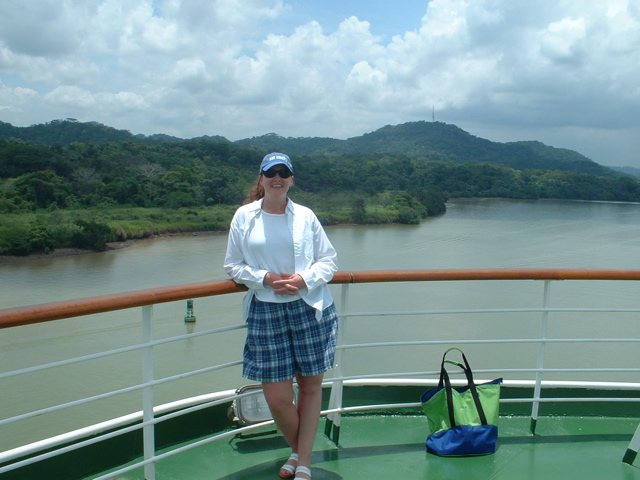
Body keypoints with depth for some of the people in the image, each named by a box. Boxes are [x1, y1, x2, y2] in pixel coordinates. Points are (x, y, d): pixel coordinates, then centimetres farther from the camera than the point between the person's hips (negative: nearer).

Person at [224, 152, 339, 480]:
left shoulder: (305, 216, 3)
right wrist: (264, 278, -10)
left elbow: (329, 259, 7)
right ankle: (296, 449, 29)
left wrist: (306, 279, -11)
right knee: (276, 397, -1)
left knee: (311, 385, 7)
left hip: (309, 308, 1)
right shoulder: (244, 216, 4)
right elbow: (233, 265, 7)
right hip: (266, 311, 0)